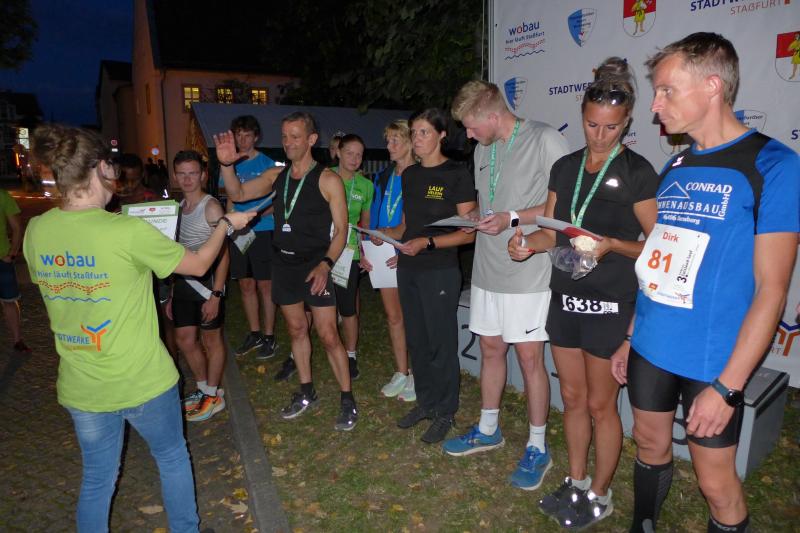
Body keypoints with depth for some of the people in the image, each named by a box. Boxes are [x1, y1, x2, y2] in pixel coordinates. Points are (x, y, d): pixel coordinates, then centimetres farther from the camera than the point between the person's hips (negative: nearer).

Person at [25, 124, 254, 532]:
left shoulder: (36, 231, -5)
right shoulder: (129, 232, -23)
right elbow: (198, 264, -10)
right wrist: (226, 224, 8)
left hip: (80, 387, 5)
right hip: (142, 381, -4)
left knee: (96, 478, 23)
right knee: (172, 458, 22)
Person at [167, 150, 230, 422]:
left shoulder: (211, 207, -12)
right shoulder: (177, 207, 10)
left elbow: (223, 254, -16)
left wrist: (216, 295, -21)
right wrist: (172, 294, 15)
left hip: (207, 283, -7)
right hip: (183, 283, 7)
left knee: (211, 339, 6)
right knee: (184, 339, 13)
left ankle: (214, 395, 22)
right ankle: (203, 388, 32)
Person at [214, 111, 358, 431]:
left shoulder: (327, 180, -8)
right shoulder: (276, 176, 8)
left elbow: (341, 228, -9)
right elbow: (238, 194, 8)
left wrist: (325, 264, -21)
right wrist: (226, 165, -10)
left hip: (315, 265, -5)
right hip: (284, 263, 6)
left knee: (328, 335, -6)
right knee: (296, 329, 15)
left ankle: (347, 400, 9)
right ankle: (306, 393, 31)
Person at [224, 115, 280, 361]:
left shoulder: (267, 164, -4)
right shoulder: (232, 164, 10)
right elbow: (231, 199, 16)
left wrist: (254, 216, -21)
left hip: (262, 232, -5)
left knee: (265, 285, 1)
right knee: (246, 285, 11)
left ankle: (269, 337, 13)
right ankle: (254, 334, 25)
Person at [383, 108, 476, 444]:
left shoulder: (457, 174, -7)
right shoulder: (410, 174, 12)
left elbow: (468, 232, -11)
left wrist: (428, 242, -21)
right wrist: (386, 234, 1)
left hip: (440, 271, -6)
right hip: (408, 269, 7)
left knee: (441, 343, 3)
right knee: (416, 340, 14)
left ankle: (445, 412, 20)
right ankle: (425, 402, 32)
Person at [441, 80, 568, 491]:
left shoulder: (545, 139, -10)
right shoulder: (483, 150, 14)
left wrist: (512, 218, -19)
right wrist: (475, 217, 2)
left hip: (527, 271, -7)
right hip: (488, 268, 7)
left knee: (529, 357, 1)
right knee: (491, 349, 16)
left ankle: (537, 448, 19)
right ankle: (488, 429, 34)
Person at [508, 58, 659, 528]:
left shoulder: (637, 172, -9)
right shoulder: (565, 167, 8)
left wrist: (611, 244, -24)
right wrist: (529, 242, -10)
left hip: (611, 306, -5)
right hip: (566, 298, 6)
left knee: (600, 404, 7)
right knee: (573, 398, 16)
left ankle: (600, 495, 29)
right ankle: (576, 483, 36)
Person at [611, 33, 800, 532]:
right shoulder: (675, 167, 7)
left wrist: (727, 385, -16)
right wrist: (629, 338, 13)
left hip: (711, 363, -5)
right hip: (651, 348, 6)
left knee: (717, 482, 8)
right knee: (651, 447, 19)